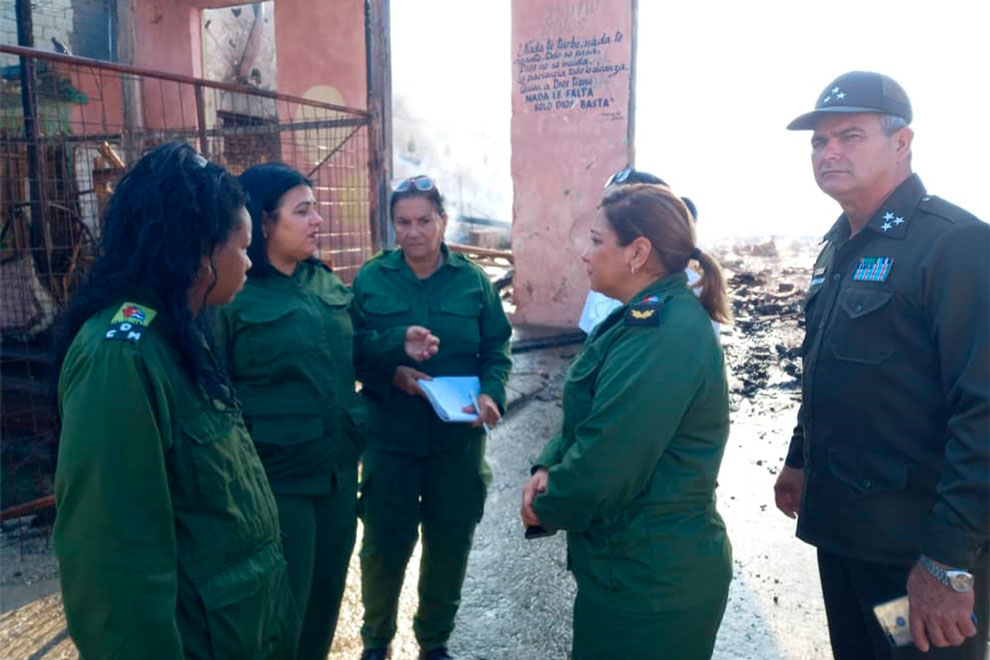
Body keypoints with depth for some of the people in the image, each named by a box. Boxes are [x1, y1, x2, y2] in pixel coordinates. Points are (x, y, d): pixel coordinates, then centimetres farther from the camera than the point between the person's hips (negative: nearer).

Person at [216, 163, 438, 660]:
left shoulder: (325, 281, 6)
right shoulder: (232, 294, -15)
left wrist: (399, 347, 0)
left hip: (340, 467, 7)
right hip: (275, 478, -6)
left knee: (328, 590, 22)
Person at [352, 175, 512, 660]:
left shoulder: (474, 280, 0)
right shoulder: (371, 280, -3)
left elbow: (496, 350, 2)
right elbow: (352, 354, -2)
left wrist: (491, 394, -16)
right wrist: (391, 375, -20)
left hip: (459, 439, 2)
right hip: (390, 438, -1)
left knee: (449, 544, 14)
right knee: (384, 545, 8)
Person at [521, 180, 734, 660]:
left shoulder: (664, 335, -27)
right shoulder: (648, 318, 9)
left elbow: (603, 466, -28)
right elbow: (590, 421, 12)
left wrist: (545, 508, -10)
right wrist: (547, 468, -6)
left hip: (649, 581, -9)